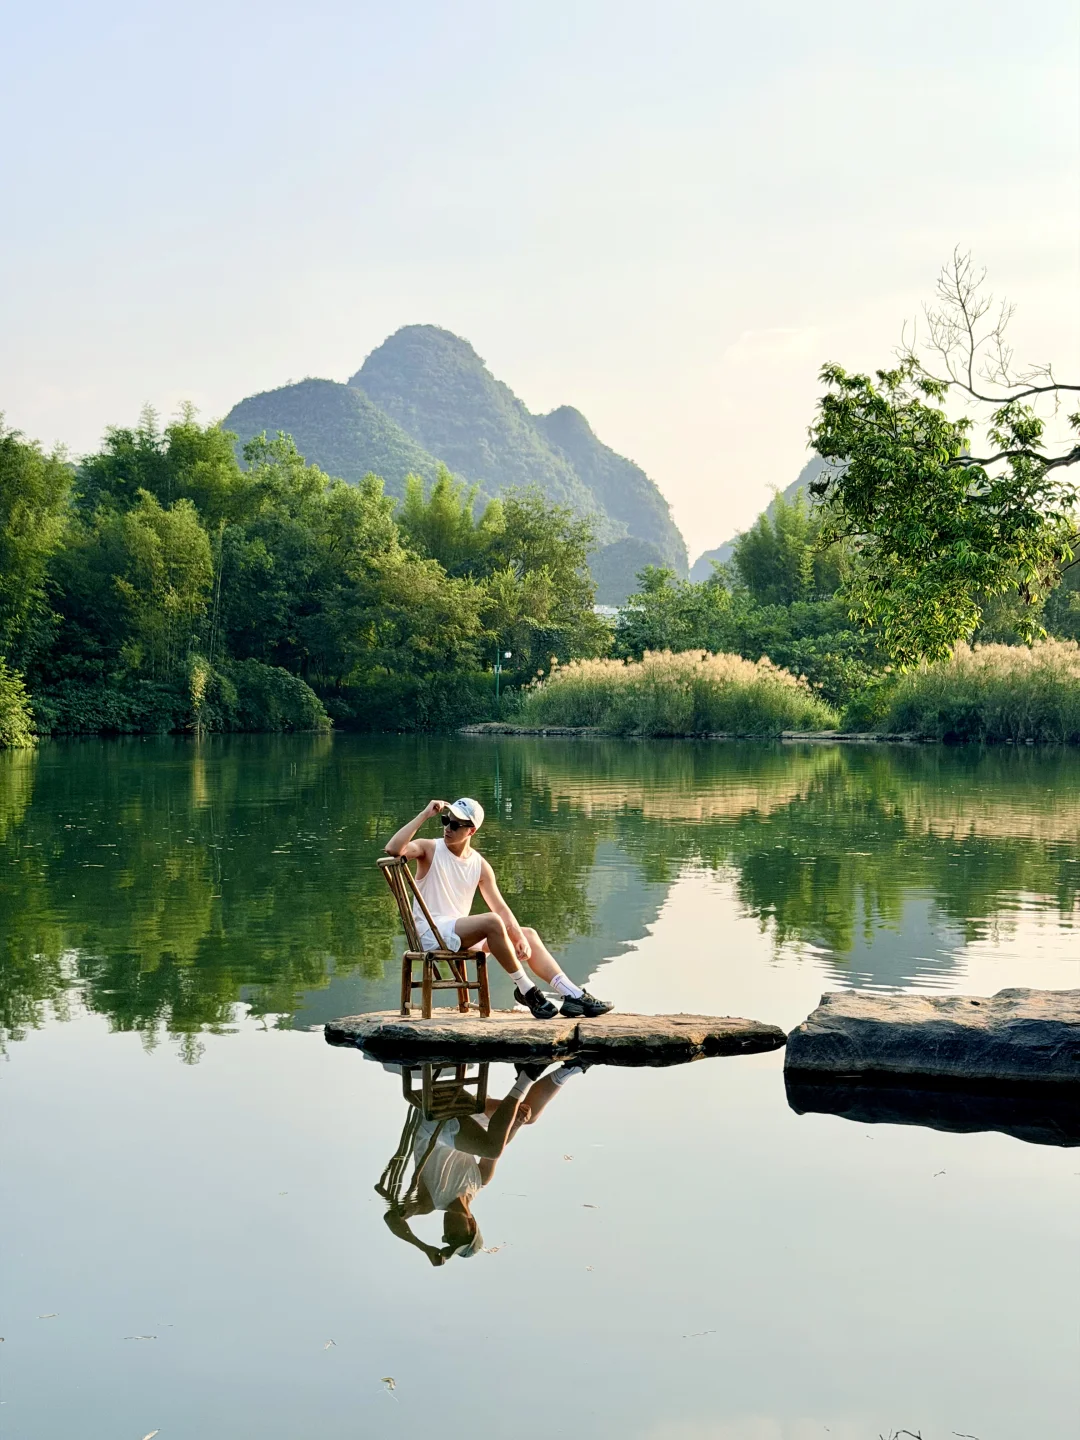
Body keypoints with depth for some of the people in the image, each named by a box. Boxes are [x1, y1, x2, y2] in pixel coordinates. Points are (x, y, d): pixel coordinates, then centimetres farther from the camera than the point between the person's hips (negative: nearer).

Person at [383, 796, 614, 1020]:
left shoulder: (480, 865, 9)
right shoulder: (430, 850, -4)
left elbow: (501, 908, 5)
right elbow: (393, 849, -23)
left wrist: (520, 938, -10)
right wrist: (424, 815, -25)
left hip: (461, 932, 7)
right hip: (431, 933, -7)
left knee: (529, 934, -1)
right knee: (491, 921, -30)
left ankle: (573, 995, -10)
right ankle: (525, 989, -21)